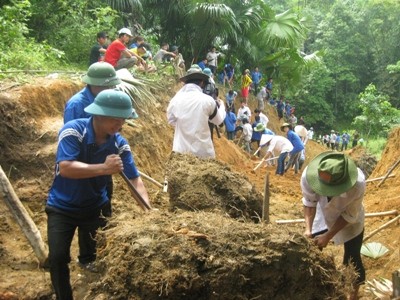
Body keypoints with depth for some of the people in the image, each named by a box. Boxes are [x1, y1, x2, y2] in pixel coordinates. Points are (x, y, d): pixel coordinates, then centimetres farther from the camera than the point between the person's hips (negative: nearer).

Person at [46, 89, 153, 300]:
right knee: (58, 257, -9)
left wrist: (148, 210, -28)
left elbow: (135, 180, -14)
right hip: (62, 207, -3)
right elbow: (65, 168, -36)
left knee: (97, 258, 8)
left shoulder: (119, 144, -12)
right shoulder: (73, 131, -25)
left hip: (95, 207, 3)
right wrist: (104, 168, -42)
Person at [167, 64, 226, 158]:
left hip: (181, 151, 2)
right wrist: (221, 105, 26)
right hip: (203, 151, -2)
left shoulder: (175, 100, -3)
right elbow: (218, 120, 7)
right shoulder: (207, 100, -10)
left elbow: (171, 121, 13)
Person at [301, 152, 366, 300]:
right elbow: (309, 202, -16)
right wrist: (308, 229, -27)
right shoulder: (308, 174, -34)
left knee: (352, 261, 9)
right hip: (322, 217, 3)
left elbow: (349, 215, -25)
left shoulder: (357, 183, -40)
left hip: (350, 223, -2)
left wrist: (328, 236, -27)